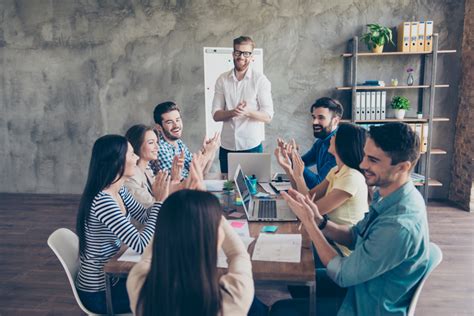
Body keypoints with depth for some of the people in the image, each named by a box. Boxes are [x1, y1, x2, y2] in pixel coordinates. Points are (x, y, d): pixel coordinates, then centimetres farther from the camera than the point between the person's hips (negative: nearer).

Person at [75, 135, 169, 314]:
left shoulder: (119, 191, -3)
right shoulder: (103, 201, -30)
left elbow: (145, 217, 9)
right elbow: (142, 245, -31)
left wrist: (164, 194, -7)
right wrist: (159, 201, -24)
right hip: (99, 292, -8)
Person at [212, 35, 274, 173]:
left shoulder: (260, 80, -3)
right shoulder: (222, 79, 5)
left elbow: (268, 116, -6)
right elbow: (216, 115, 3)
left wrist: (248, 111, -25)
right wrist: (232, 112, -17)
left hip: (252, 146, -2)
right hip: (227, 146, 3)